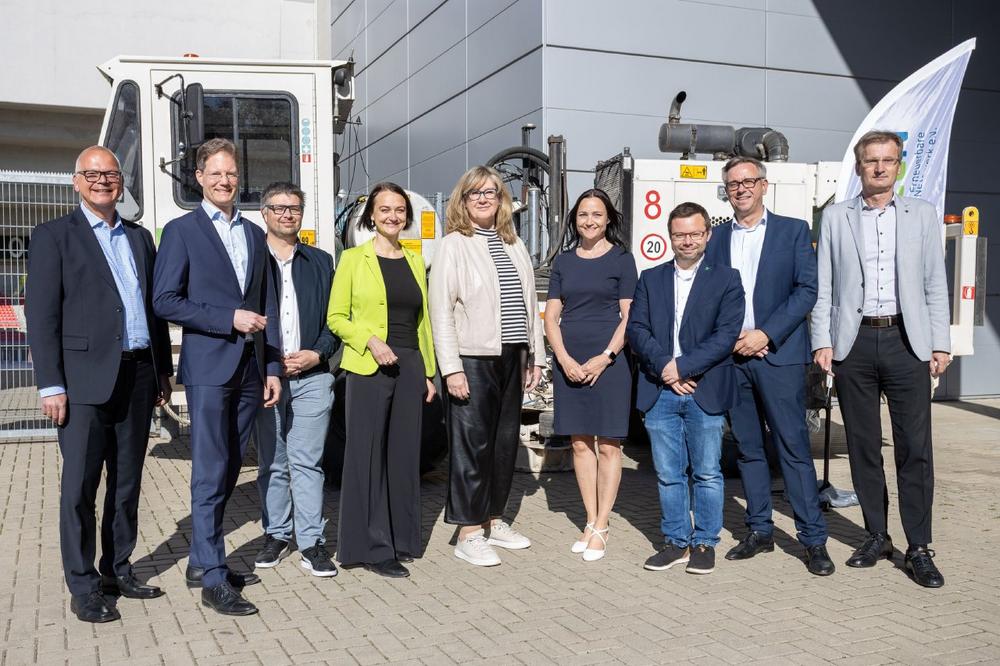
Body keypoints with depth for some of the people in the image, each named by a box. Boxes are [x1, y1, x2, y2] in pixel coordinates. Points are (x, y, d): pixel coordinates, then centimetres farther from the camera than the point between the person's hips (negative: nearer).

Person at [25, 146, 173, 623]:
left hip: (138, 376, 5)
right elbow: (41, 315, -6)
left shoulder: (140, 238, 15)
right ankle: (83, 587, 11)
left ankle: (118, 569, 24)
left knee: (127, 482, 12)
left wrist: (164, 370, 13)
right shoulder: (54, 236, 0)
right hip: (85, 378, -5)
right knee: (80, 485, 1)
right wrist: (51, 385, -12)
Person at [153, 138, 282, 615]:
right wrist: (229, 319, -14)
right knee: (211, 473, -5)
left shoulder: (254, 234, 15)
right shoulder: (181, 231, -1)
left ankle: (201, 561, 24)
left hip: (250, 369, 6)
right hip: (208, 366, -6)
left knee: (228, 470, 11)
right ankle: (213, 580, 2)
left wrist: (272, 367, 9)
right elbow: (165, 302, -8)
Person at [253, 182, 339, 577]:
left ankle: (311, 541, 5)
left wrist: (316, 354, -5)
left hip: (312, 377, 1)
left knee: (308, 461, 0)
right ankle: (276, 535, 21)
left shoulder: (320, 262, 12)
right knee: (271, 463, 9)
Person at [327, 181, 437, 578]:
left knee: (404, 453, 9)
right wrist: (371, 341, -17)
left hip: (410, 367, 5)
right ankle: (372, 547, 8)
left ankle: (401, 538, 21)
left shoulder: (415, 261, 14)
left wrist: (429, 373, 14)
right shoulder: (353, 259, 0)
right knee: (368, 454, -1)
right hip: (368, 368, -5)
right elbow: (336, 317, -1)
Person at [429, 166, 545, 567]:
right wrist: (451, 368, -16)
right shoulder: (454, 245, -4)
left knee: (505, 441, 12)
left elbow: (529, 303, 16)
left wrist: (535, 356, 13)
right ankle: (468, 534, 6)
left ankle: (494, 521, 26)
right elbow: (441, 310, -10)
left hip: (511, 358, 6)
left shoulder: (514, 245, 14)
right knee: (471, 443, -3)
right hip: (473, 358, -6)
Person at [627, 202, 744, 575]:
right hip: (659, 392, 3)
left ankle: (704, 543, 18)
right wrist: (663, 366, -12)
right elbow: (636, 329, 3)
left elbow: (726, 335, -7)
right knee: (668, 474, 9)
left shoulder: (726, 279, 3)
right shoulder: (651, 279, 12)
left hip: (705, 392, -2)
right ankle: (676, 541, 20)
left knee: (706, 473, 5)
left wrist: (682, 367, -14)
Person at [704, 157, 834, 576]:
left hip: (779, 354, -3)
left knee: (793, 445, -4)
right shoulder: (716, 239, 13)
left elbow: (807, 290, -4)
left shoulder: (793, 230, 4)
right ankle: (759, 531, 20)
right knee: (747, 447, 10)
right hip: (731, 355, 4)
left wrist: (766, 334, -12)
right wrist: (731, 337, -6)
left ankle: (813, 538, 4)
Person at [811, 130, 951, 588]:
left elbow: (935, 285, 8)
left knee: (914, 447, -1)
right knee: (863, 445, 7)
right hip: (853, 343, 1)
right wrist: (822, 341, -3)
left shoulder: (922, 215, 10)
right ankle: (877, 537, 20)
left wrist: (941, 345, 1)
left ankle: (918, 549, 7)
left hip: (907, 341, 0)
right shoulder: (835, 217, 9)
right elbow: (823, 286, 6)